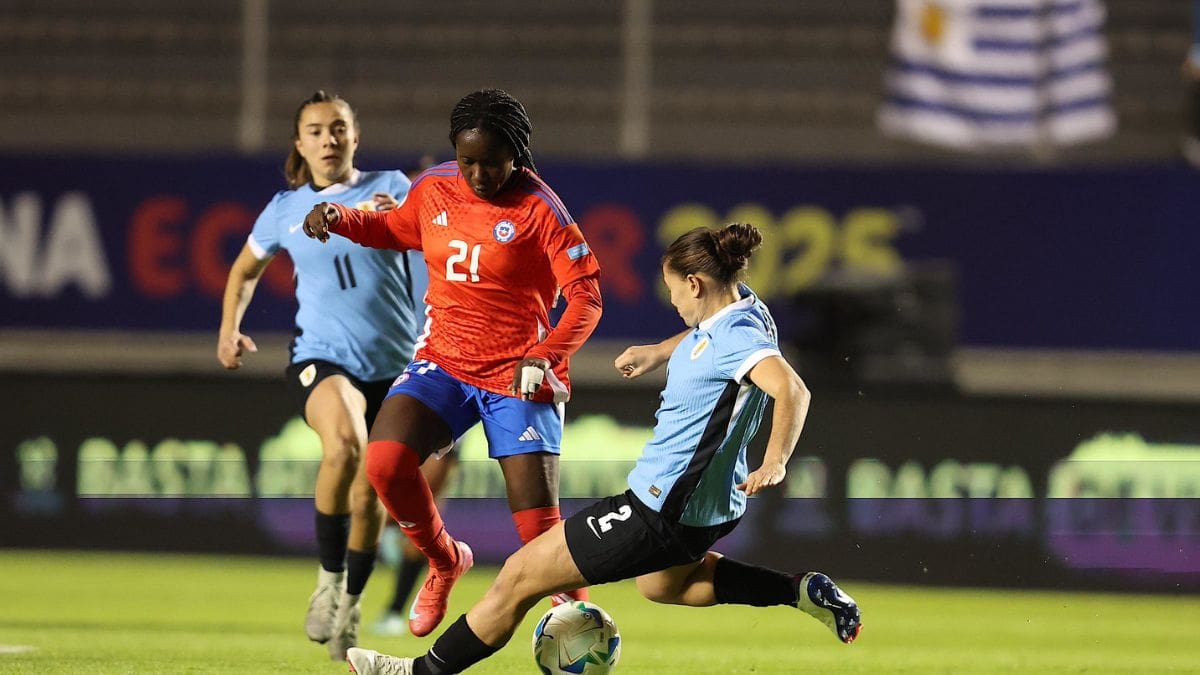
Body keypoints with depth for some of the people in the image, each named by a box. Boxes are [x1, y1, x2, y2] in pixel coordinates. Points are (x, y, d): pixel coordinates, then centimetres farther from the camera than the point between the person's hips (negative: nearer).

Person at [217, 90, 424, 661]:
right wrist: (229, 328, 8)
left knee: (368, 496, 6)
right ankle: (328, 578, -18)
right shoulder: (285, 210, 7)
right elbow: (245, 270, 24)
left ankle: (349, 605, 30)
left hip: (393, 364, 1)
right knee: (343, 447, -33)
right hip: (322, 357, -1)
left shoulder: (389, 188, 2)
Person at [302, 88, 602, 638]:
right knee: (386, 462, -19)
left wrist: (546, 357, -28)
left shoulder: (539, 210, -13)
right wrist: (341, 220, 4)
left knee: (538, 521, -10)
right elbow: (397, 230, 23)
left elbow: (586, 297, -14)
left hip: (518, 376, -4)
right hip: (443, 362, 4)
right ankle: (445, 563, 8)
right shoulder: (435, 190, 2)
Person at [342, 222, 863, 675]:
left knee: (521, 575, 0)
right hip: (709, 505, 10)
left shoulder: (738, 338, -27)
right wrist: (659, 353, 24)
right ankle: (801, 591, 29)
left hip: (664, 513, -10)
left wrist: (774, 463, -56)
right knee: (660, 584, 41)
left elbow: (791, 390, -44)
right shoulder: (738, 304, 1)